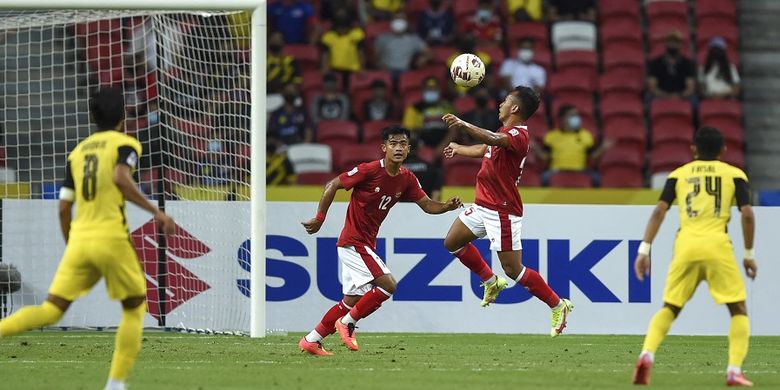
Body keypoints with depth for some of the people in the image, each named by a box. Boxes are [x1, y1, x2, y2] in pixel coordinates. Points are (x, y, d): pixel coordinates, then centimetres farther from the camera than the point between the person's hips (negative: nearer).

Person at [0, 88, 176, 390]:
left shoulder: (78, 151, 18)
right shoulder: (126, 144, 2)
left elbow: (63, 208, 15)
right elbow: (121, 178, -20)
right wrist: (156, 212, -17)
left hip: (79, 239, 4)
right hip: (111, 238, -4)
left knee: (51, 311, 3)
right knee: (134, 308, 13)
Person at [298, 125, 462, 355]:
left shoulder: (407, 179, 2)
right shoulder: (369, 170, -18)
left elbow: (427, 205, 5)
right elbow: (332, 185, -11)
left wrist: (447, 206, -16)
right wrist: (319, 218, -9)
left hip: (367, 244, 8)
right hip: (353, 241, -8)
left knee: (353, 300, 13)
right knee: (388, 285, -18)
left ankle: (311, 340, 23)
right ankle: (347, 323, -3)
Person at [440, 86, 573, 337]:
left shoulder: (518, 135, -19)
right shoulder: (505, 134, 13)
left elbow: (493, 140, -41)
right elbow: (484, 149, 33)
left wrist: (463, 125, -53)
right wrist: (458, 149, 48)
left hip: (503, 210, -10)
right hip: (483, 205, 10)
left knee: (513, 269, -9)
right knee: (452, 242, 13)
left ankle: (558, 305, 3)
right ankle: (491, 282, 26)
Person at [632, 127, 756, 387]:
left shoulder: (678, 175, 16)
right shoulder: (734, 175, 11)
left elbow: (659, 210, 5)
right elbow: (747, 214, 1)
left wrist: (644, 249, 4)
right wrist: (749, 254, 10)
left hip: (685, 246, 2)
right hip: (717, 246, -2)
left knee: (670, 308, 15)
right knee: (738, 309, 10)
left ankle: (647, 355, -9)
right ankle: (734, 371, -6)